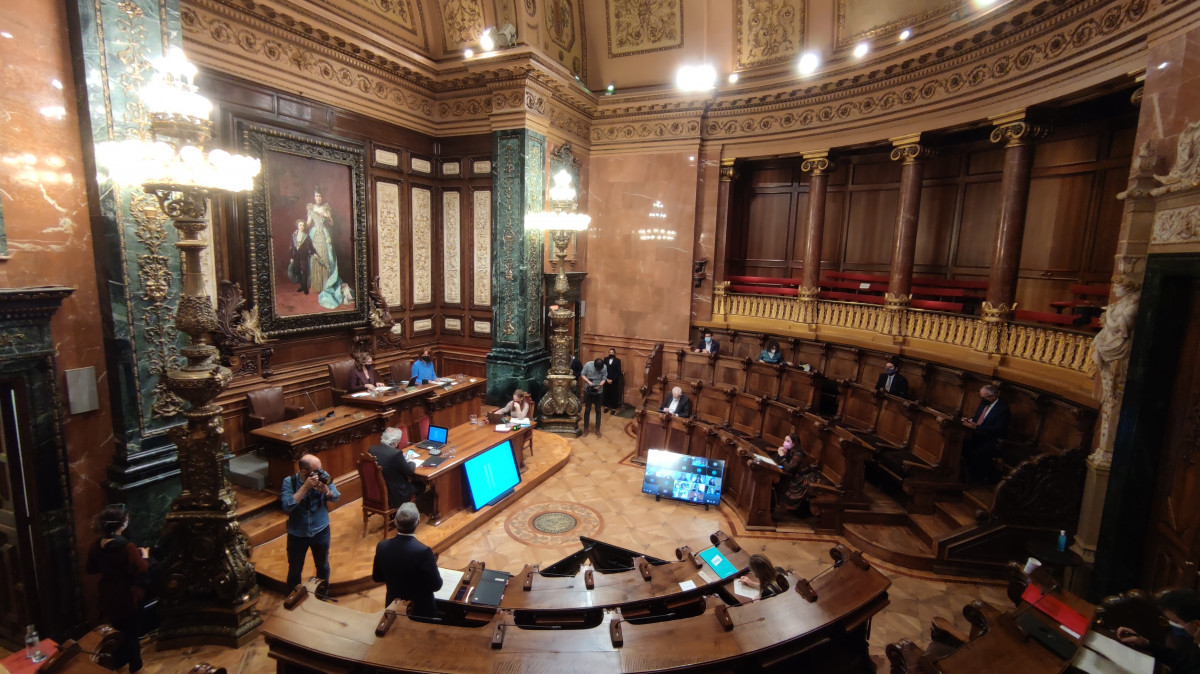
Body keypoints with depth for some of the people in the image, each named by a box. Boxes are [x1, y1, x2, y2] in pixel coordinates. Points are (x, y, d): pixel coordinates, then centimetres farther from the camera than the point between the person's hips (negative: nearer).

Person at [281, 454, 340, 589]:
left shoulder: (323, 476, -15)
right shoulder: (289, 482, -18)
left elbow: (336, 498, -9)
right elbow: (287, 506, -28)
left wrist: (325, 490, -29)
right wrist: (305, 487, -34)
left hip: (321, 531, 2)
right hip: (297, 534, -1)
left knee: (323, 565, 21)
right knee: (295, 569, 17)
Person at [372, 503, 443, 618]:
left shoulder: (382, 546, -15)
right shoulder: (423, 551, -30)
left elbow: (376, 577, 3)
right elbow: (436, 585, -19)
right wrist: (434, 566, -2)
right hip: (421, 611, -4)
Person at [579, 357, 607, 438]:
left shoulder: (604, 367, -14)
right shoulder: (587, 365, -16)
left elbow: (604, 379, -7)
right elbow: (582, 375, -7)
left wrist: (599, 385, -25)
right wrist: (588, 381, -23)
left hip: (598, 392, 1)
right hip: (588, 391, -1)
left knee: (598, 410, 7)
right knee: (587, 410, 7)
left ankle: (597, 429, 17)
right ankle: (585, 429, 18)